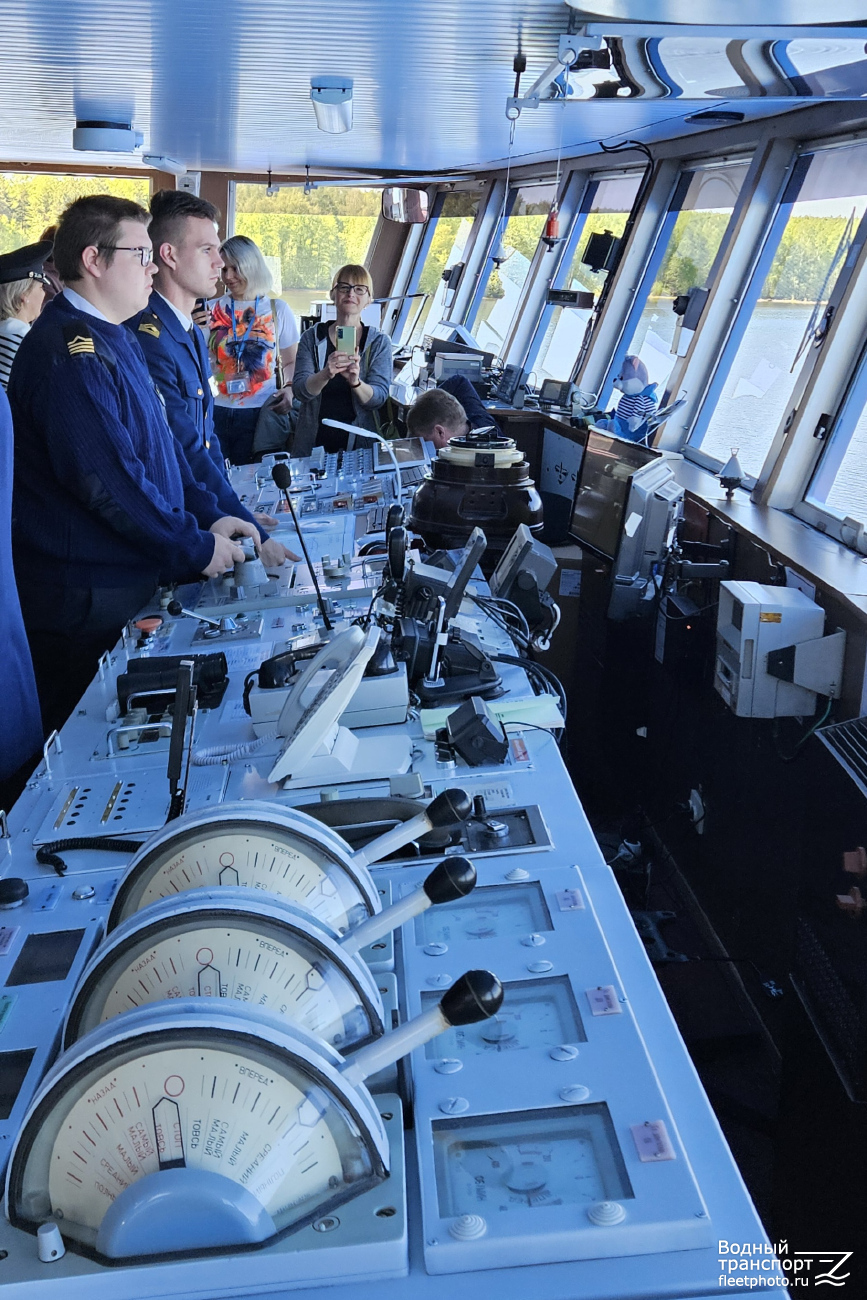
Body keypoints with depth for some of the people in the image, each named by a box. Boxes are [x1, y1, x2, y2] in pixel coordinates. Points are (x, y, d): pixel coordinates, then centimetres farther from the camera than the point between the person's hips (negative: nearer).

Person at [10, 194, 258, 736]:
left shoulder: (116, 338, 14)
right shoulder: (68, 350, -21)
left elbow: (159, 442, 19)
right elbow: (106, 479, -27)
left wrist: (208, 515, 7)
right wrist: (197, 549, -18)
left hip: (136, 579, 10)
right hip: (90, 601, -10)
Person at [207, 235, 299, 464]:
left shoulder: (278, 309, 7)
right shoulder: (213, 309, 8)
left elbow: (291, 362, 13)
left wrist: (289, 389, -6)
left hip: (261, 412, 0)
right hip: (217, 412, 1)